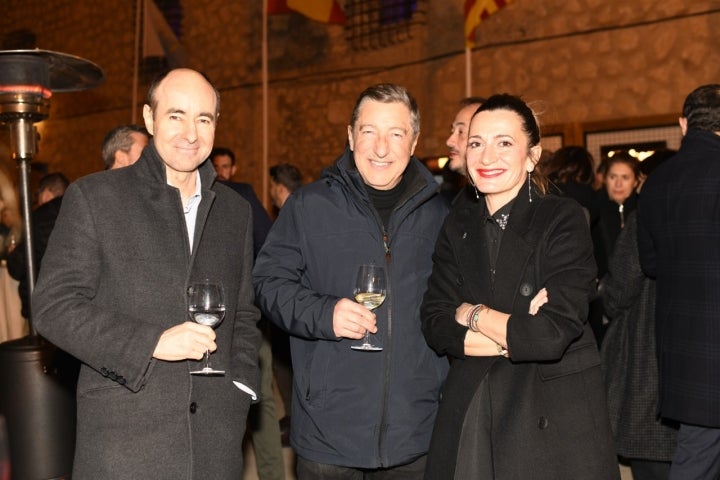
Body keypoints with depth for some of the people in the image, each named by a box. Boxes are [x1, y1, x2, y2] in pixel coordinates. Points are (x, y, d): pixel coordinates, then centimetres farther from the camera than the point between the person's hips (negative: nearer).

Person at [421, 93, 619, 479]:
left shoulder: (564, 219, -11)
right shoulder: (458, 223, 3)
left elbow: (553, 335, -22)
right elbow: (435, 325, -4)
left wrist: (473, 314, -9)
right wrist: (516, 335, -16)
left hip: (555, 421, -4)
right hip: (468, 414, 4)